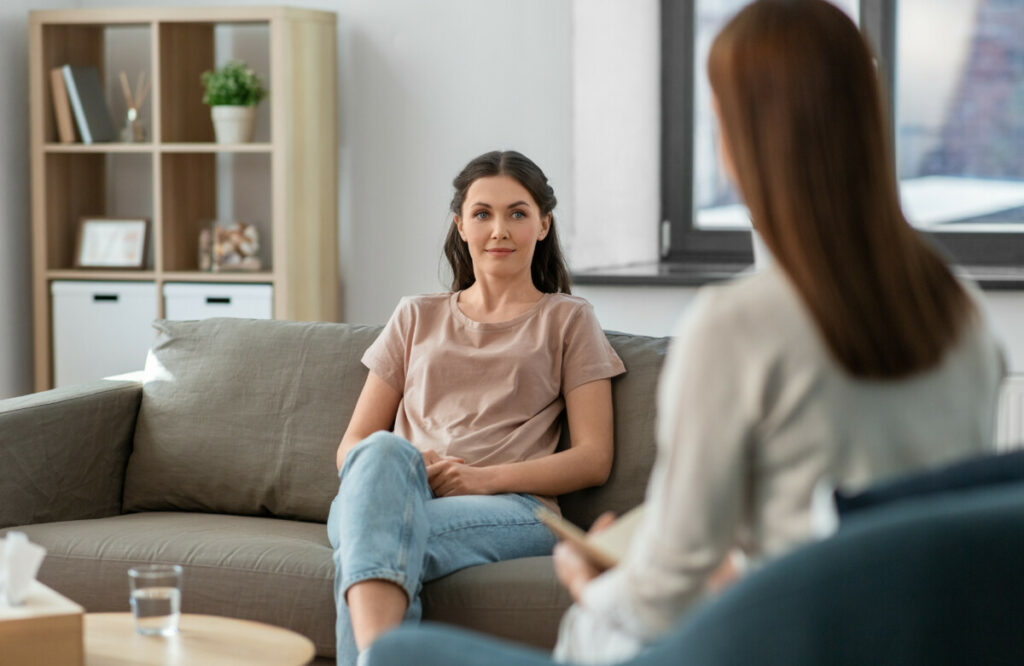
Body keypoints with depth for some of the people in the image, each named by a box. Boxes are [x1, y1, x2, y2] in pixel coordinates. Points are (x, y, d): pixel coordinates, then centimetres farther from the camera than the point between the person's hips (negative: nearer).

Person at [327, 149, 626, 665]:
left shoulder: (567, 319, 21)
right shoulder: (417, 318, 28)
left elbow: (594, 459, 10)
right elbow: (350, 448, 21)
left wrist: (485, 478, -7)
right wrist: (405, 466, -5)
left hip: (513, 509, -2)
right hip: (402, 495, 2)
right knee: (383, 451, -38)